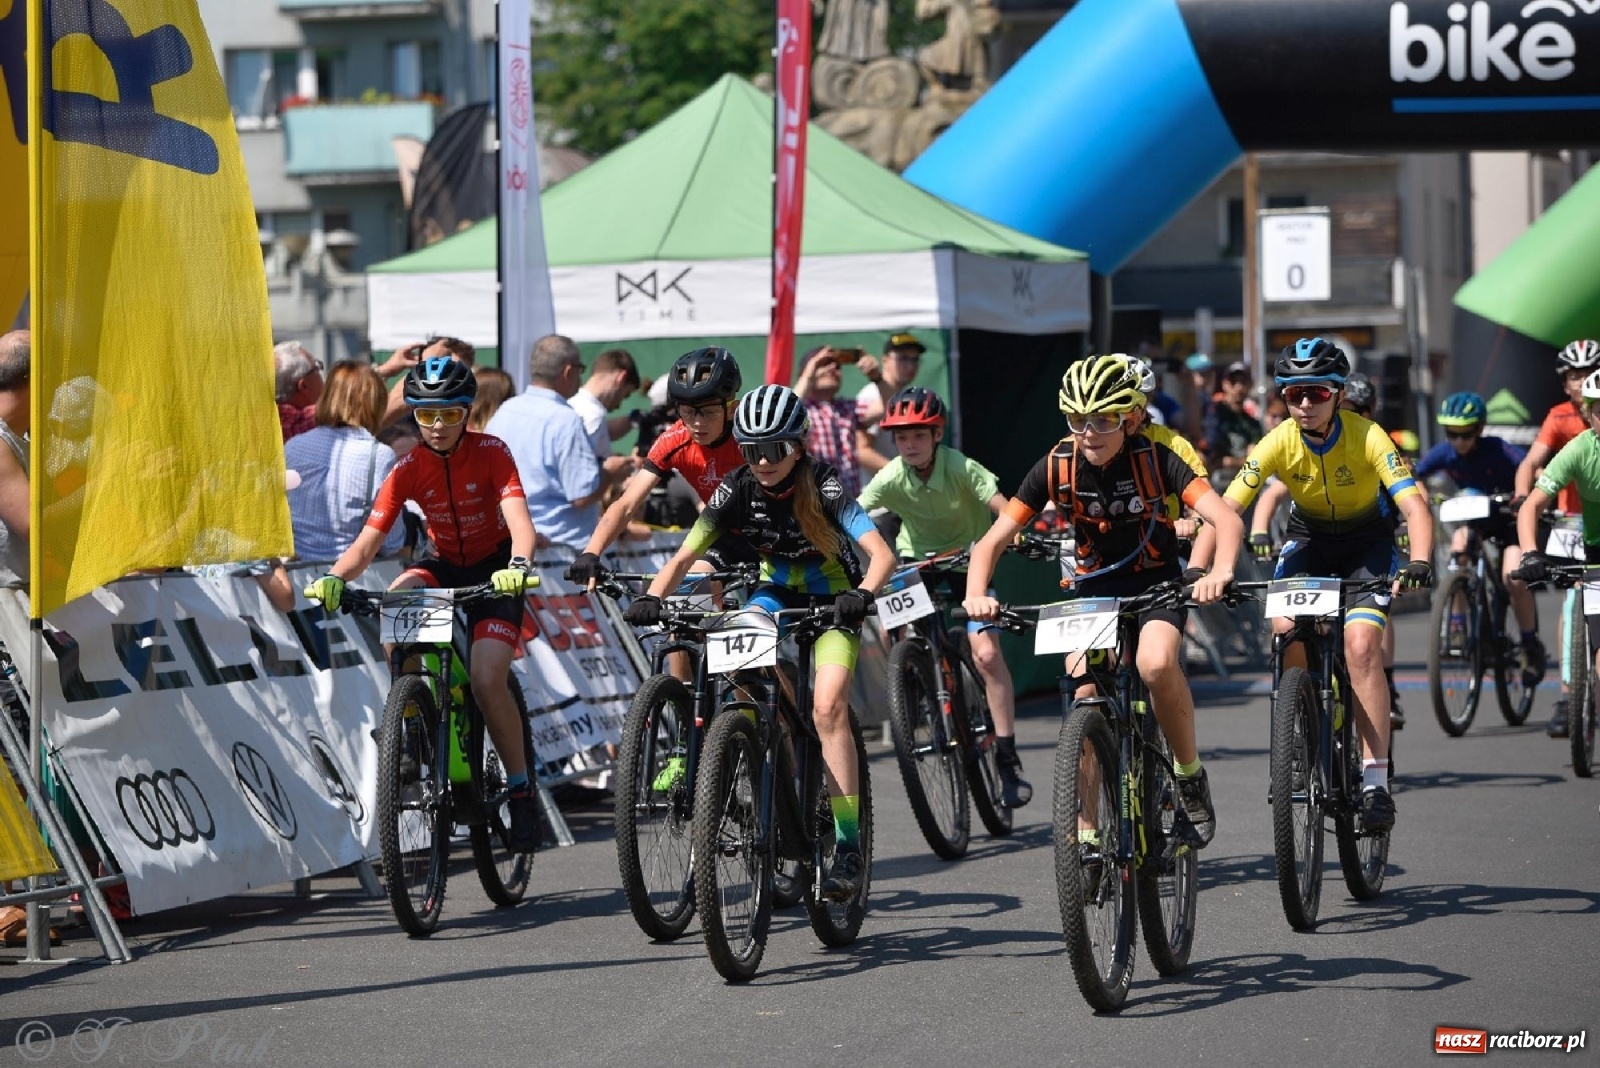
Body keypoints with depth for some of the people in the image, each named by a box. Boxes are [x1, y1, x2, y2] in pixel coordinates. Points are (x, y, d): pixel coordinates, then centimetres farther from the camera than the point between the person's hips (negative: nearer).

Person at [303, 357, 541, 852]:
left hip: (493, 568, -3)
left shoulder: (491, 453, -18)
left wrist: (518, 564, -53)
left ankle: (521, 789, -5)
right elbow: (369, 539, -19)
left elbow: (519, 520, -31)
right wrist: (333, 578, -39)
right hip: (444, 565, 3)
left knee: (487, 681, -22)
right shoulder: (409, 469, -12)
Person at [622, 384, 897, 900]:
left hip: (831, 601, -4)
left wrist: (862, 593, -52)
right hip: (777, 592, 4)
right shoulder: (739, 489, -15)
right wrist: (651, 596, -35)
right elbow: (685, 554, -17)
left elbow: (882, 553, -32)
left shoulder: (821, 485, -24)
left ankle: (850, 844, -20)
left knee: (827, 706, -23)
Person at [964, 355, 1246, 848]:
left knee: (1156, 663, -33)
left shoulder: (1154, 459, -19)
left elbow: (1226, 518, -28)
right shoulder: (1057, 467, -14)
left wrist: (1220, 572, -48)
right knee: (1084, 699, -13)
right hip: (1094, 589, 3)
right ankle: (1085, 834, 1)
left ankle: (1190, 774, -9)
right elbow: (993, 540, -12)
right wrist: (976, 594, -32)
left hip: (1156, 585, -3)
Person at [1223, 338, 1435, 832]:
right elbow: (1225, 510, -24)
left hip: (1368, 543, -2)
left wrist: (1419, 563, -53)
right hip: (1309, 539, 3)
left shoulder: (1367, 437, -27)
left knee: (1361, 644, -24)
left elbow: (1415, 507, -35)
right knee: (1286, 628, -24)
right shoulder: (1278, 444, -21)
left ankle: (1376, 781, -20)